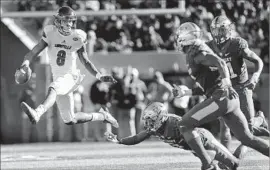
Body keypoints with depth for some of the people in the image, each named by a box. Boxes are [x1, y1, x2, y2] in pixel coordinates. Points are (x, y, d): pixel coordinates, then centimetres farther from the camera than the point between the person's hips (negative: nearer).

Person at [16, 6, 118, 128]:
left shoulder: (77, 37, -5)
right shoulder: (50, 34, -4)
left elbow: (86, 62, 6)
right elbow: (33, 52, -7)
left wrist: (99, 76, -5)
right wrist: (25, 63, -29)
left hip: (70, 77, -4)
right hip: (58, 78, 4)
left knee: (53, 89, -38)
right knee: (70, 121, 10)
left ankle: (37, 113, -64)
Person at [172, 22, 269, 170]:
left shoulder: (195, 52, -4)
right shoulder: (197, 52, 24)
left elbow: (220, 63, -22)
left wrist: (226, 81, -33)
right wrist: (184, 93, 28)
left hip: (221, 97, -10)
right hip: (230, 99, 10)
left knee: (185, 125, -4)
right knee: (247, 138, 13)